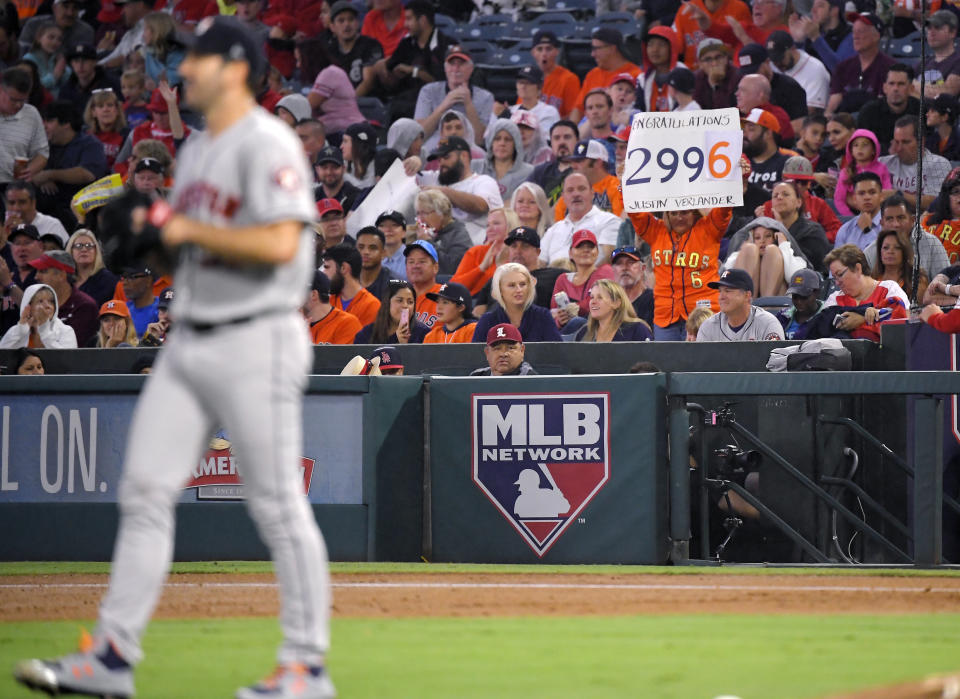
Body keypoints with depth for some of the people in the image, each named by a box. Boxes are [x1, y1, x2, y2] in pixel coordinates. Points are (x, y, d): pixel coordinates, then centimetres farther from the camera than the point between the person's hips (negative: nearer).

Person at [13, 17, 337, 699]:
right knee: (145, 489, 4)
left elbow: (279, 243, -25)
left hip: (256, 340, -9)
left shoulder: (267, 145, -13)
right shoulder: (197, 150, 17)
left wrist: (189, 230, -17)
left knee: (278, 504, -4)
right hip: (189, 341, 9)